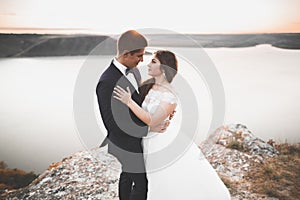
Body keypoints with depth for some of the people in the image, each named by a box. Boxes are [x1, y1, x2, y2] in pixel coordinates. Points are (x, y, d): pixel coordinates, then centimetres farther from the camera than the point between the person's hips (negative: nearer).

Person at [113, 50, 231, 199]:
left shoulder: (169, 95, -19)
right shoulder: (147, 86, 1)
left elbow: (152, 121, -26)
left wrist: (129, 102, -27)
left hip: (166, 142, -6)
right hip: (152, 143, 6)